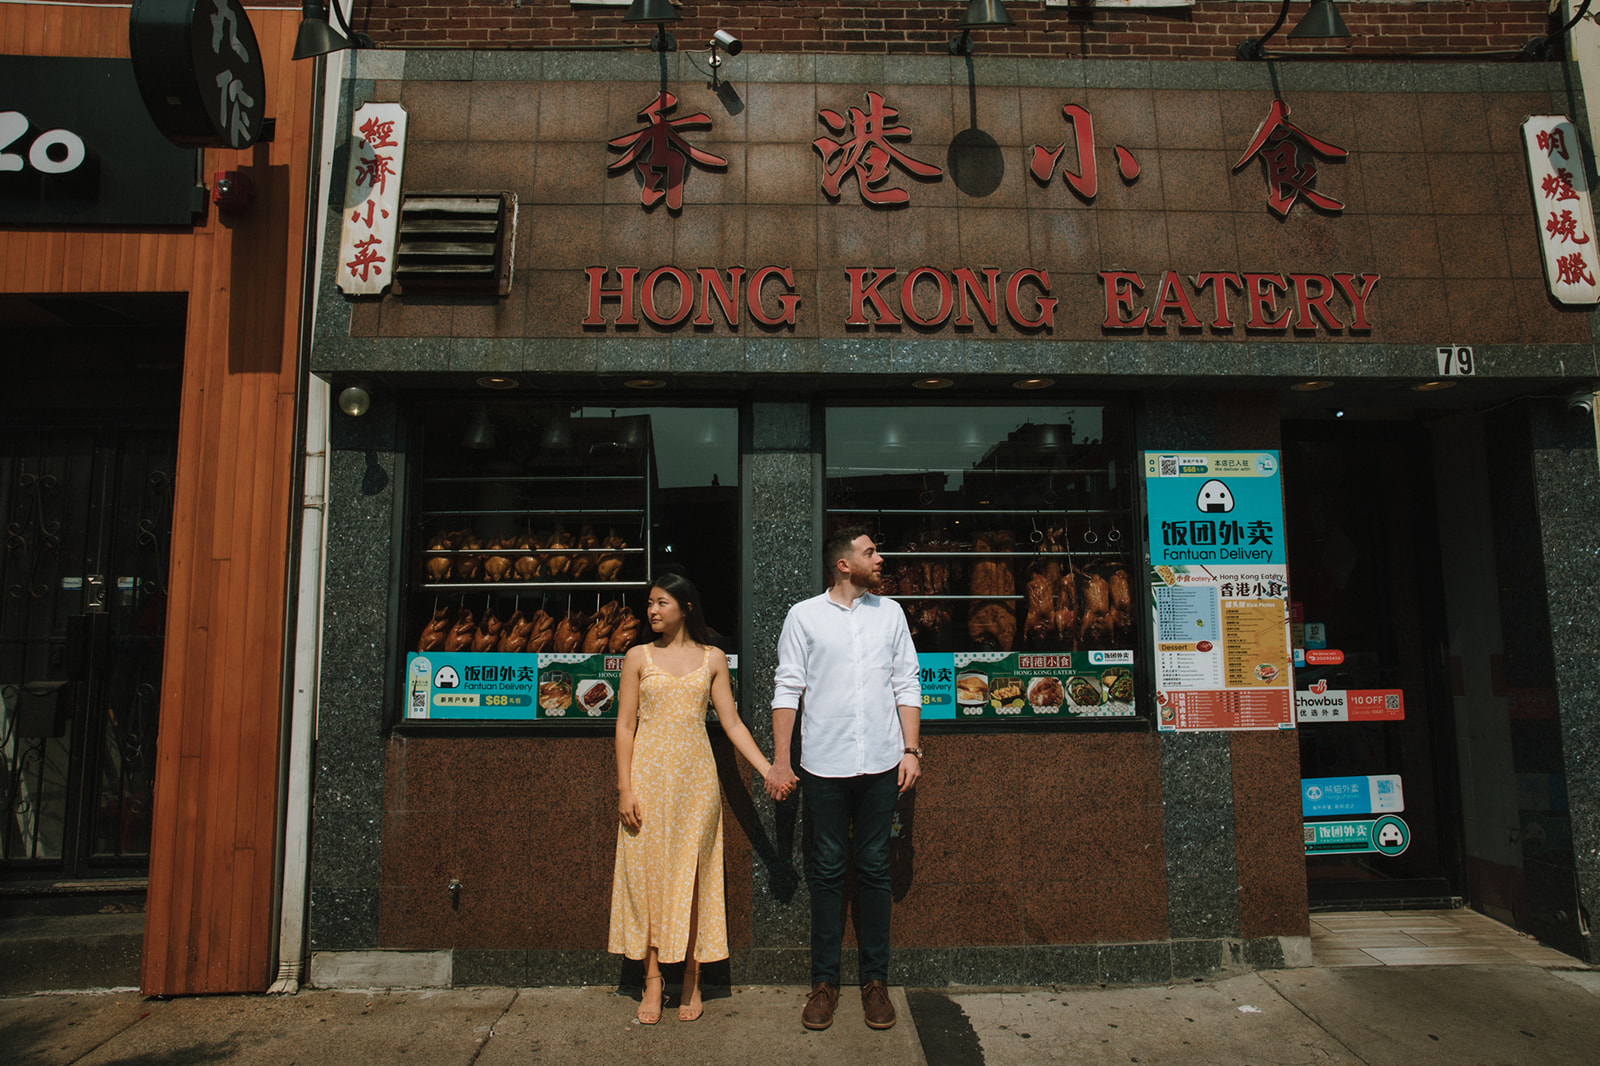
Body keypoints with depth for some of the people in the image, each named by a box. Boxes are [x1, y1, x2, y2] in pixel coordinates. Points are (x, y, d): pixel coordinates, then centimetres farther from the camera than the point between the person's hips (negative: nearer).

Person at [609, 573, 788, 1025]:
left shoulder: (712, 658, 6)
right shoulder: (638, 657, 4)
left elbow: (731, 723, 5)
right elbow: (625, 725, 2)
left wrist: (768, 770, -3)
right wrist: (625, 788, -6)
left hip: (695, 779, 0)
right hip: (649, 777, 0)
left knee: (692, 874, 5)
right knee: (647, 871, 2)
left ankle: (691, 979, 19)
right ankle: (653, 980, 15)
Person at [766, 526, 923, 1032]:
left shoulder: (890, 612, 9)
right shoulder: (804, 616, 1)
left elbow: (907, 685, 10)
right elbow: (787, 689, 0)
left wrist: (911, 749, 2)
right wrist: (779, 761, -3)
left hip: (880, 763, 2)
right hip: (824, 764, -2)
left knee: (875, 870, 9)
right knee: (826, 872, 7)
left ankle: (875, 980, 22)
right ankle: (824, 981, 21)